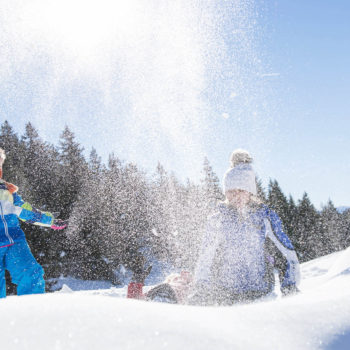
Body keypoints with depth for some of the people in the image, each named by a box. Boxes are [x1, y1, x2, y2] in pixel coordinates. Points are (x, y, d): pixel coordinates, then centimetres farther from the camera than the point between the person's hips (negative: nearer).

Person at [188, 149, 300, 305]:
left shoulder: (266, 217, 6)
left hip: (257, 294, -2)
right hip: (222, 292, 2)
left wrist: (290, 286, -2)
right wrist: (199, 290, 14)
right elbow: (205, 260, 19)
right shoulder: (217, 220, 11)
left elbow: (287, 255, 9)